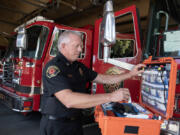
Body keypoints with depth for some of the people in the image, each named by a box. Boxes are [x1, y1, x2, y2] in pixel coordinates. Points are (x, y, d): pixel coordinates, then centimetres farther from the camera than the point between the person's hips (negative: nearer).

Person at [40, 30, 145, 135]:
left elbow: (103, 79, 9)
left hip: (76, 122, 7)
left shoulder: (78, 66, 5)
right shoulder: (53, 67, -22)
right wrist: (111, 97, -34)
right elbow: (69, 100, -34)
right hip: (56, 126, -7)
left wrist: (130, 74, 0)